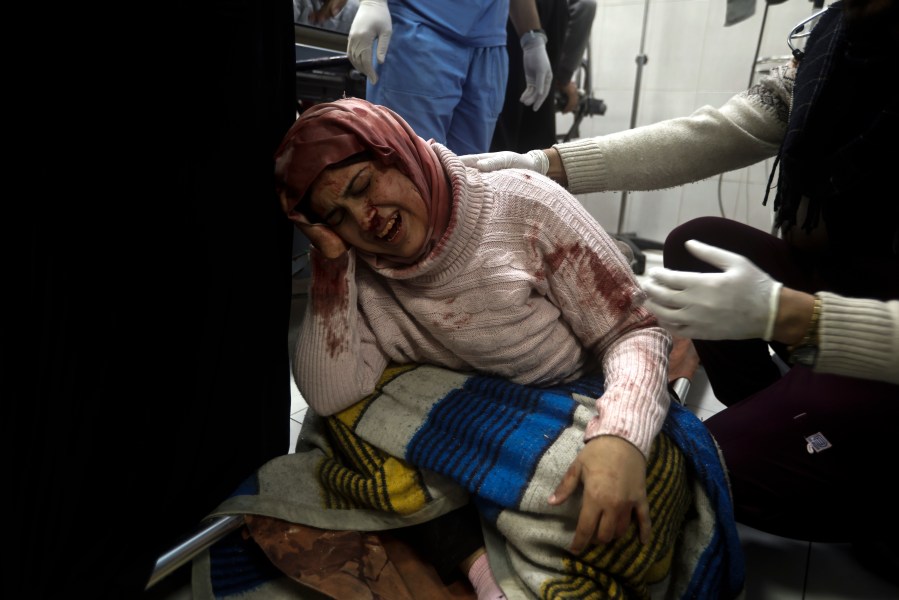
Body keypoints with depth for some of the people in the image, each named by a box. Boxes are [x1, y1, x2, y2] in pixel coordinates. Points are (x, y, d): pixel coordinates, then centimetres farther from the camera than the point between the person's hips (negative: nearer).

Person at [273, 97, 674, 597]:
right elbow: (331, 398, -14)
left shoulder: (525, 206, -16)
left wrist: (620, 437, -34)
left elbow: (634, 329, -16)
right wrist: (331, 260, -18)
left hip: (588, 417, -3)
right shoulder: (362, 280, -3)